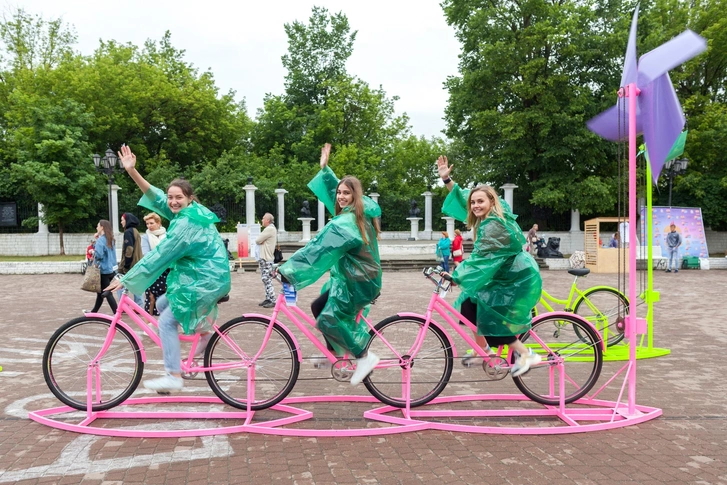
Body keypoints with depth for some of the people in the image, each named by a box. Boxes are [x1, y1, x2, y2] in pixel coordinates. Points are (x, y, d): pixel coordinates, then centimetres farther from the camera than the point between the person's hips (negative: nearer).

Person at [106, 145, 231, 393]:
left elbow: (158, 256, -20)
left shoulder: (186, 224, -21)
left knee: (167, 320, -6)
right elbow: (156, 197, 7)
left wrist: (126, 280, -14)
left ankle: (173, 376, -1)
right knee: (162, 304, 20)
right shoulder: (192, 212, 6)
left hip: (205, 281, -10)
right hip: (205, 277, 10)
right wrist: (132, 171, -3)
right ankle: (204, 334, 23)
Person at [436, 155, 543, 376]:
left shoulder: (493, 225, -25)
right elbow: (464, 199, 12)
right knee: (469, 305, 7)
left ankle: (526, 354, -1)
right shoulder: (488, 217, 3)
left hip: (517, 279, -10)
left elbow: (481, 258, -29)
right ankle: (483, 349, 20)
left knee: (491, 318, -11)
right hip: (506, 275, 10)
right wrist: (447, 179, 3)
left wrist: (456, 276, -28)